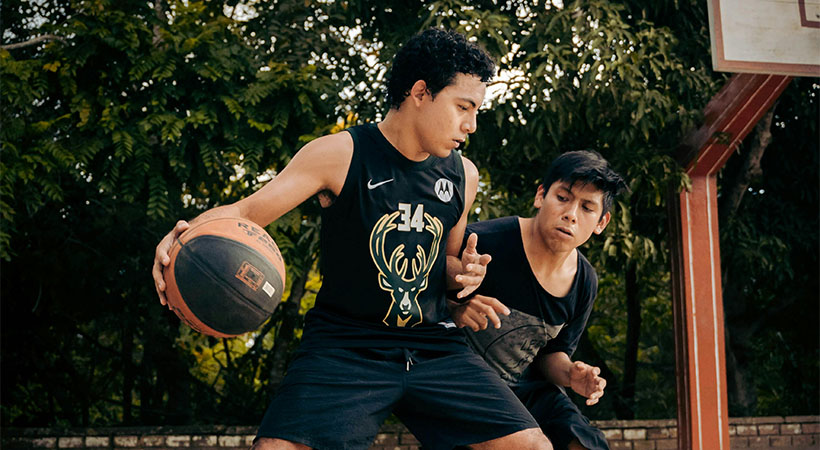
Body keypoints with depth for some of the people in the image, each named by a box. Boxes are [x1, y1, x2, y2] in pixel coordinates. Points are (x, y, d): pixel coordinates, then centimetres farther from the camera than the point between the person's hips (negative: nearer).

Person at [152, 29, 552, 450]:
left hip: (433, 347, 5)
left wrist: (463, 271, -1)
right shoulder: (339, 155, -8)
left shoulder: (462, 175, 9)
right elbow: (246, 212, -12)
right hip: (343, 347, -4)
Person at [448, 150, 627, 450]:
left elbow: (552, 351, 11)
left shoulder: (584, 282, -1)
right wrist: (455, 311, -34)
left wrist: (569, 374, -11)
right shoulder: (484, 241, -22)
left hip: (527, 390, 6)